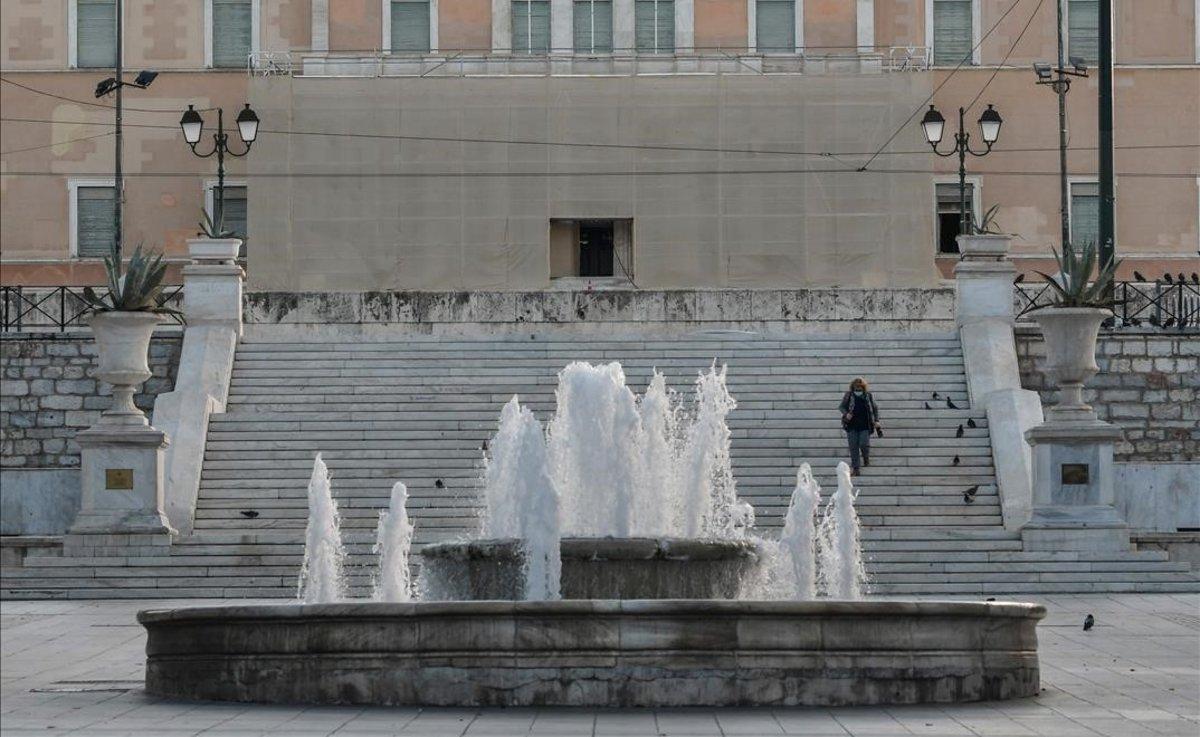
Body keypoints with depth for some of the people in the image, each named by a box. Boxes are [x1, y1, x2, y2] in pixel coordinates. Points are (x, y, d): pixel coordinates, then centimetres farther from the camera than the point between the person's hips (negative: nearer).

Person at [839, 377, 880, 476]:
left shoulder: (868, 396, 4)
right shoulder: (848, 395, 3)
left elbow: (875, 409, 13)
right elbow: (841, 406, 8)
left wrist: (876, 421, 4)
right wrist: (846, 413, -12)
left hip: (865, 426, -1)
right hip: (852, 425, 1)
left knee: (864, 444, -12)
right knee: (853, 447, -1)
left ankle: (866, 460, 20)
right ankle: (855, 469, 6)